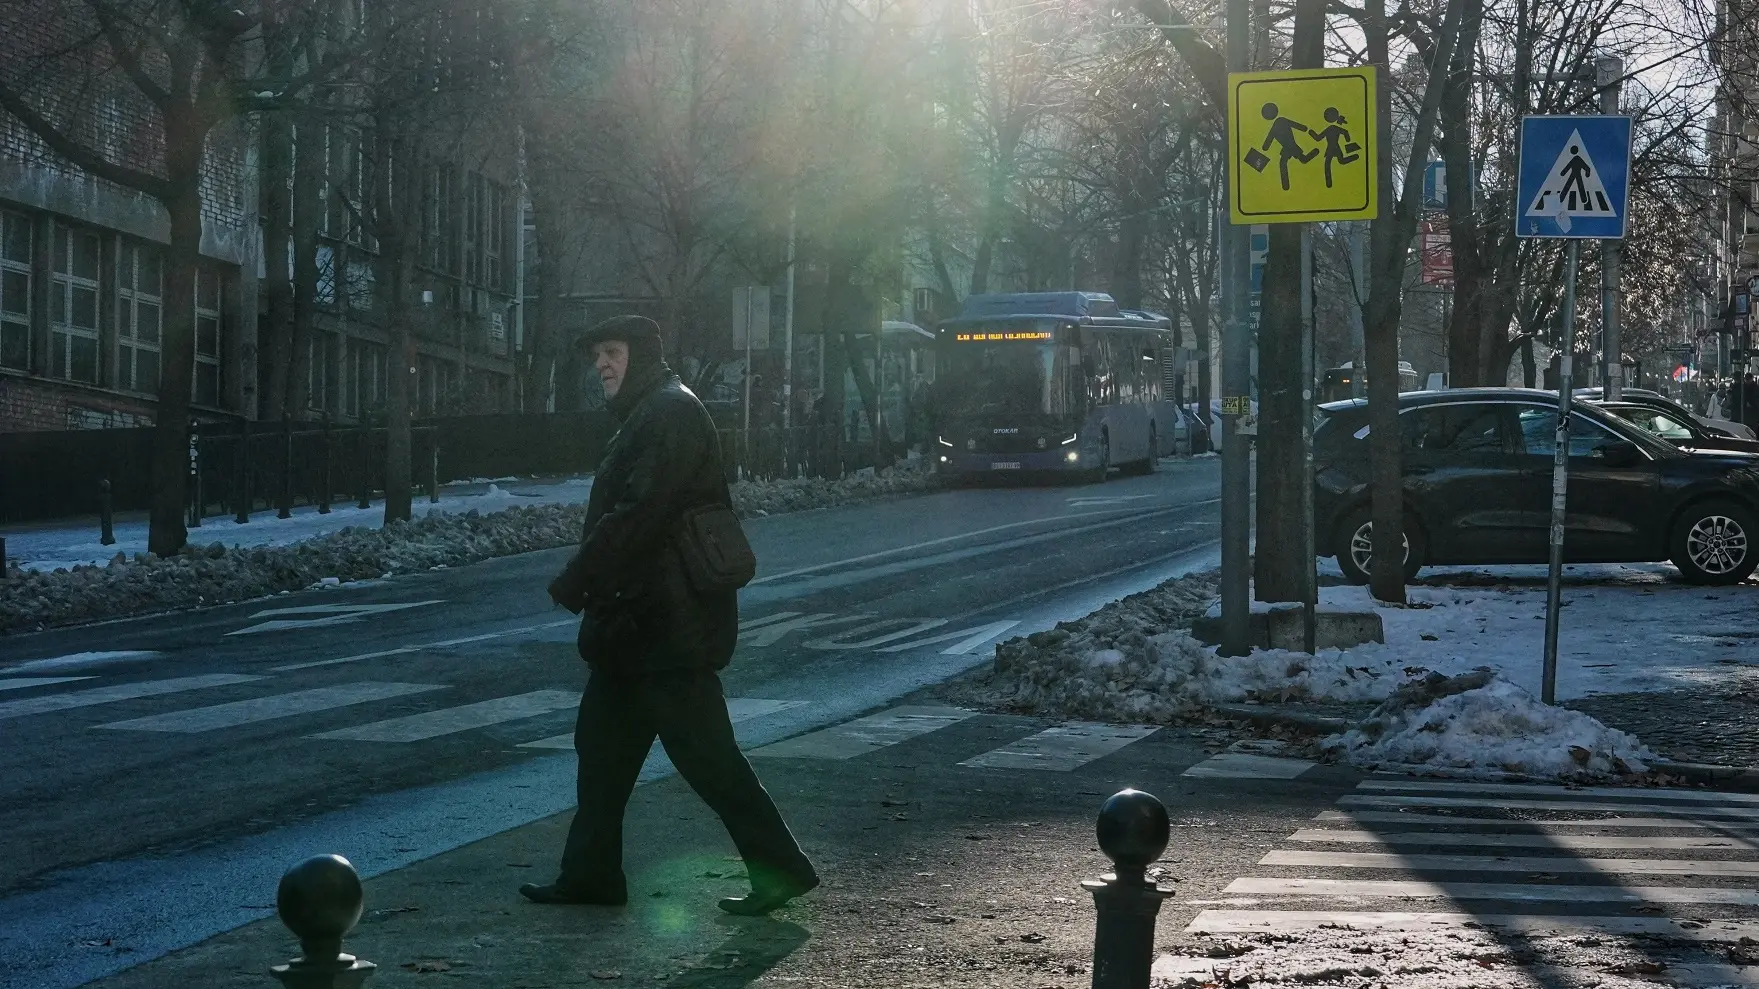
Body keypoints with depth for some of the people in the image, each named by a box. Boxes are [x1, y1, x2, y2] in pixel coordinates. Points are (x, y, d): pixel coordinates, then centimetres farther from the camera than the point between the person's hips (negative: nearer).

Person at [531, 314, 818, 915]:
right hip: (639, 623, 11)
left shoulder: (671, 413, -14)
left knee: (703, 752, -6)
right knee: (602, 746, 12)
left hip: (665, 626, -11)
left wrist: (575, 580, -18)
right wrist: (587, 583, 13)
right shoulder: (649, 416, 19)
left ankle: (779, 867, 0)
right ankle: (590, 875, 18)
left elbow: (638, 514, -22)